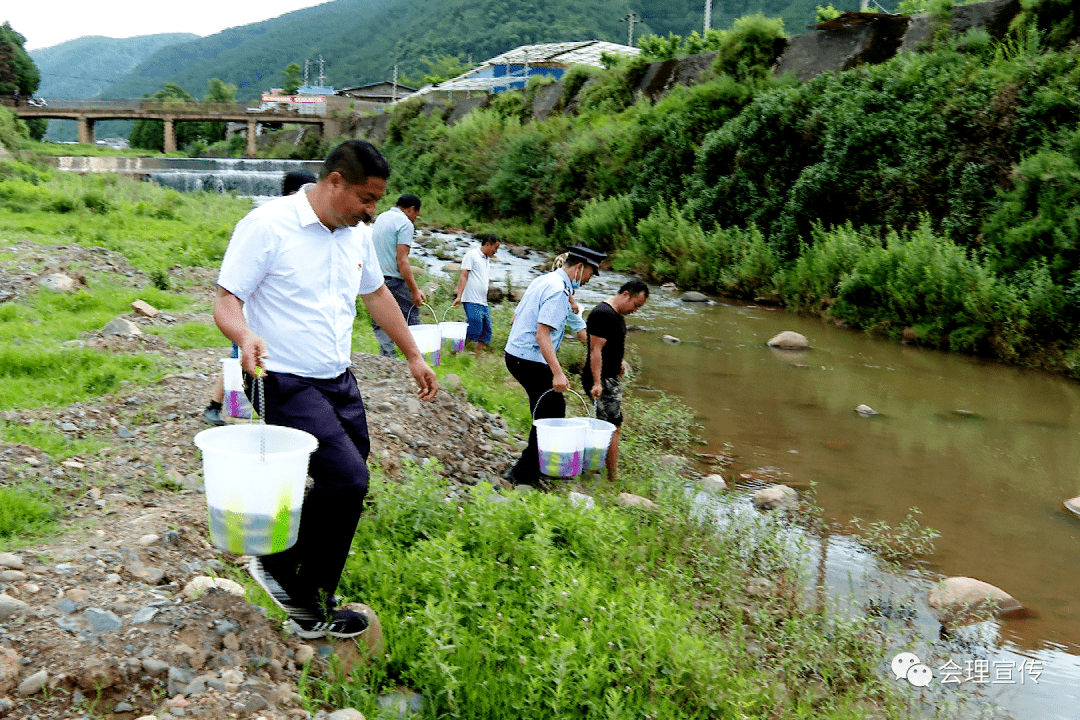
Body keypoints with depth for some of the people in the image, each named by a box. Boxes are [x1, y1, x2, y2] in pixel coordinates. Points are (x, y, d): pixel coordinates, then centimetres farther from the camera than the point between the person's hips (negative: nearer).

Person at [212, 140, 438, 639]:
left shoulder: (357, 234, 9)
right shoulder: (267, 225, -13)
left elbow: (376, 294, 24)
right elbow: (226, 301, -14)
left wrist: (413, 357, 27)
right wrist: (245, 336, -36)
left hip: (339, 381, 8)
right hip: (287, 384, -8)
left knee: (343, 488, 9)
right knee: (348, 479, -19)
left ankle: (312, 611, 27)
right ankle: (277, 563, 6)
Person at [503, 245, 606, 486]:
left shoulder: (543, 280, 15)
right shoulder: (558, 291, -17)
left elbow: (516, 317, 22)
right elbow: (542, 334, -25)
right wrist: (557, 373, -30)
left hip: (515, 354, 10)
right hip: (530, 360, -10)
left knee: (547, 411, 17)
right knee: (552, 413, -5)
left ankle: (539, 466, 25)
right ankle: (523, 472, -3)